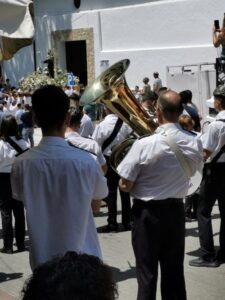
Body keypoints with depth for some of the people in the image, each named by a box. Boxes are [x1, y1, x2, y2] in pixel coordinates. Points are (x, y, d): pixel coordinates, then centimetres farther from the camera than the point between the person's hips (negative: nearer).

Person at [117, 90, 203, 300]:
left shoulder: (144, 144, -22)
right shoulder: (195, 144, -8)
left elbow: (125, 186, -16)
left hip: (147, 212, -4)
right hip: (176, 211, 4)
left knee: (147, 272, 8)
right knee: (174, 270, 16)